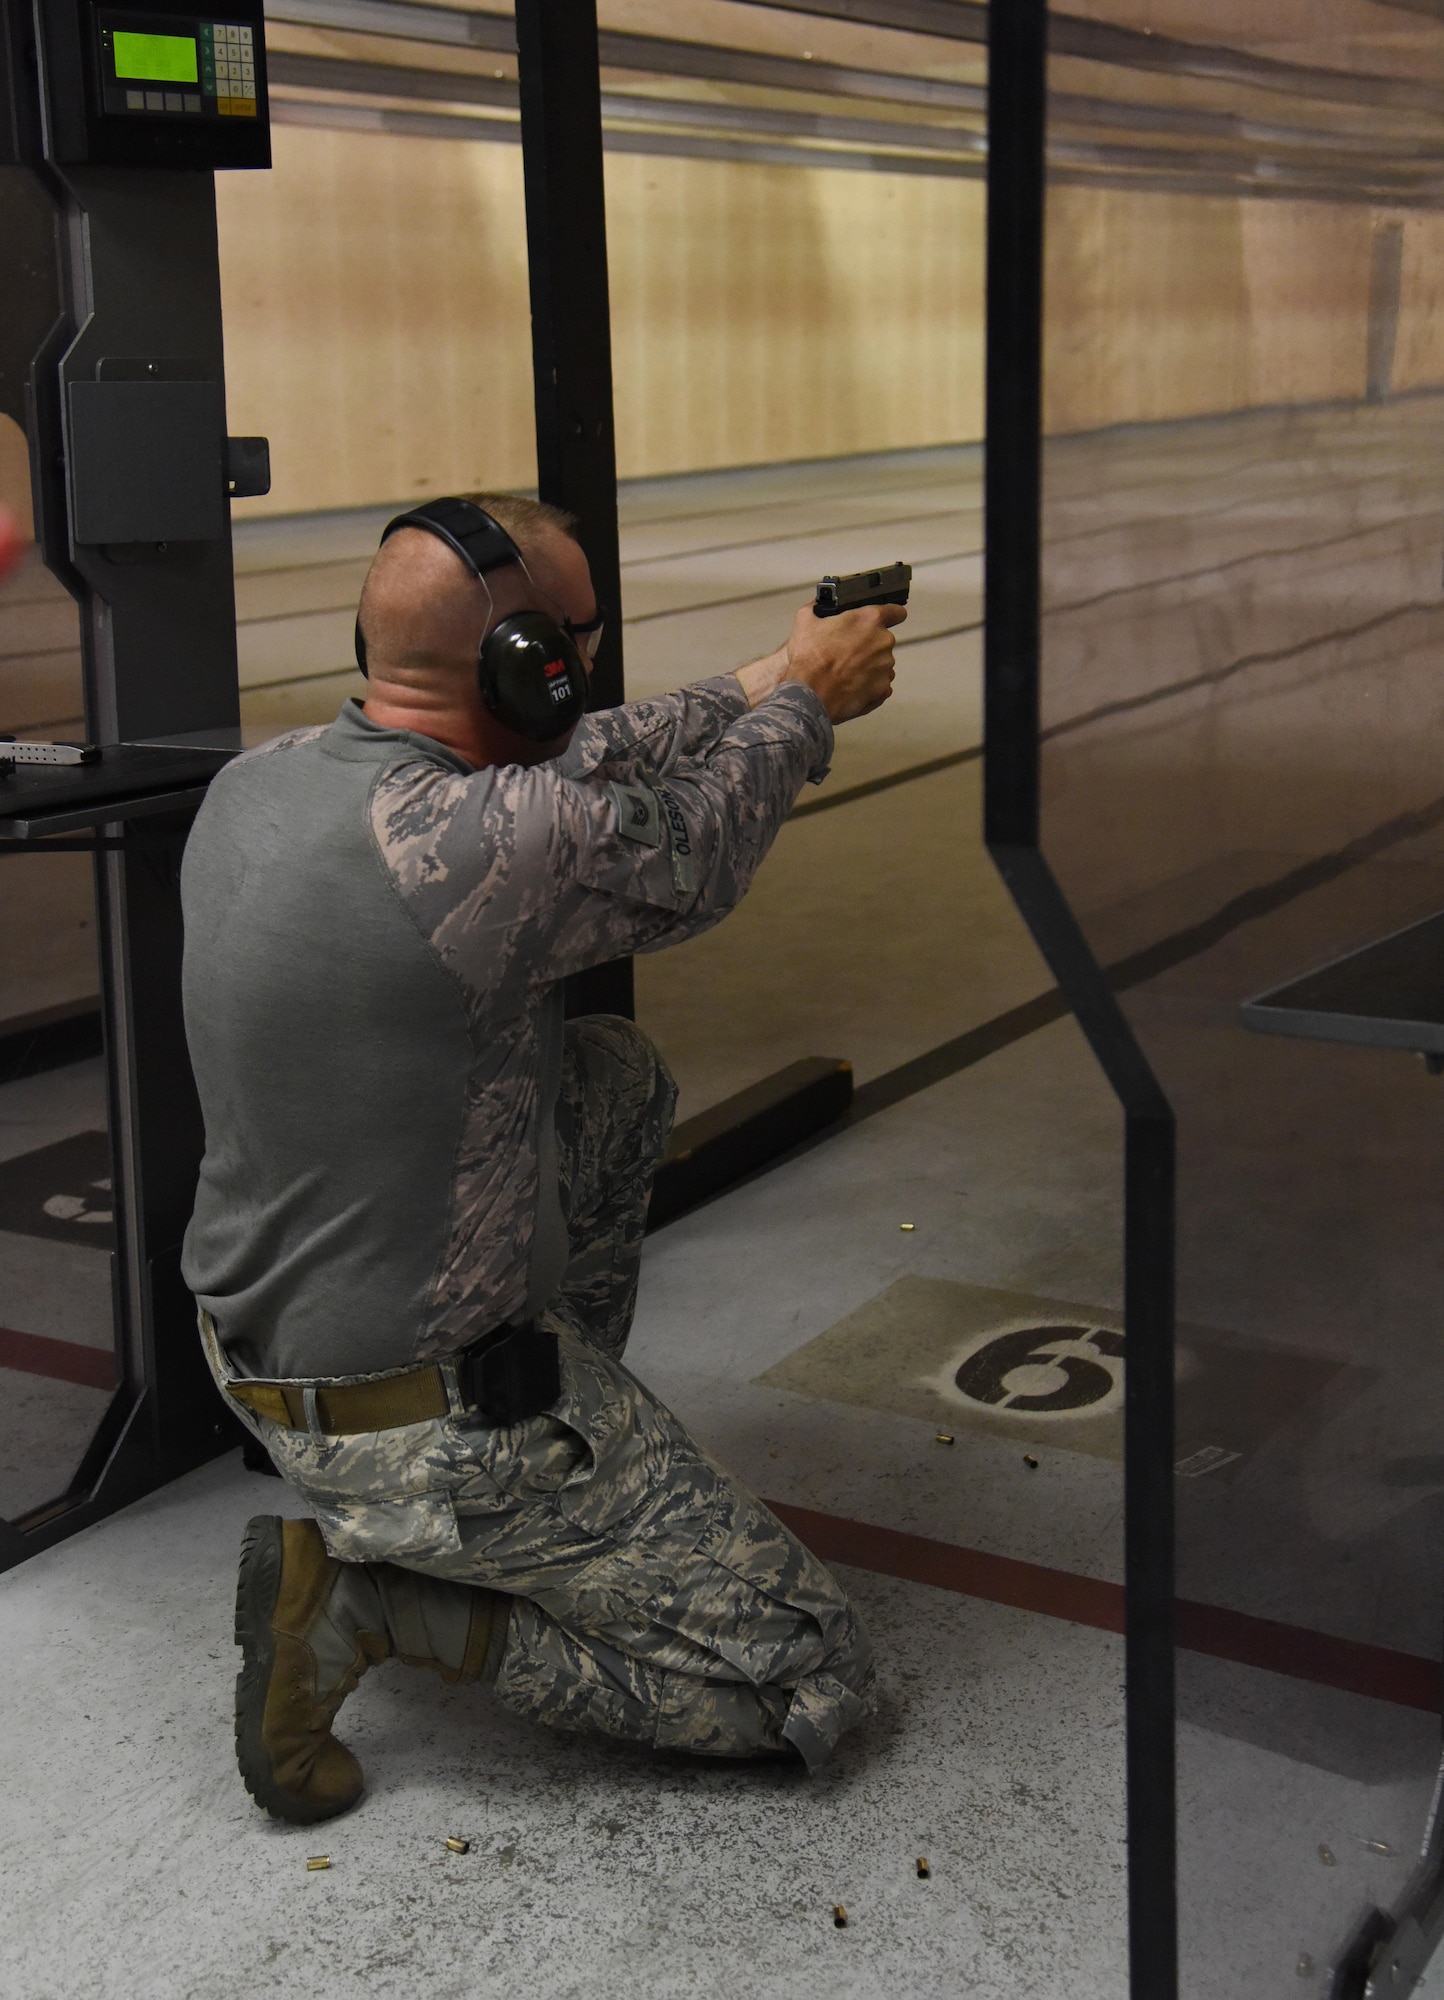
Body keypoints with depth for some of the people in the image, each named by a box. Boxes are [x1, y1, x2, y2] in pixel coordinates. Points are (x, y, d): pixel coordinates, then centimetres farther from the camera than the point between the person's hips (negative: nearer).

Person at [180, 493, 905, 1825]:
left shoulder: (258, 779, -3)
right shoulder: (493, 845, -28)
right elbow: (691, 861, -6)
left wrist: (762, 690, 20)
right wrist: (802, 701, 13)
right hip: (429, 1421, -9)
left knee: (623, 1080, 24)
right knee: (812, 1688, 2)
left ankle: (567, 1460, 29)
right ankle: (372, 1599, -2)